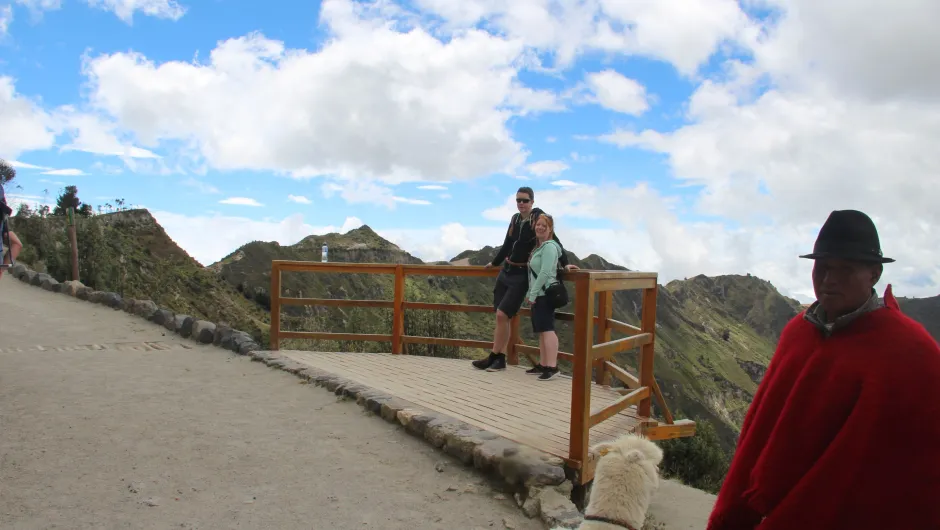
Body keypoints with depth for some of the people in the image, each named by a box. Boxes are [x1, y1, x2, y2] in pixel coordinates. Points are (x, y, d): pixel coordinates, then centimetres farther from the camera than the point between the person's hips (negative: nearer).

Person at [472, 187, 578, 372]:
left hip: (522, 274, -7)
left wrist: (565, 263, -25)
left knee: (502, 315, -12)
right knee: (501, 317, 6)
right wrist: (494, 263, 30)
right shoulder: (515, 219, 8)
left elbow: (554, 241, -15)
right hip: (506, 271, 7)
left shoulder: (538, 217, -11)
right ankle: (500, 359, 13)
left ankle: (493, 357, 2)